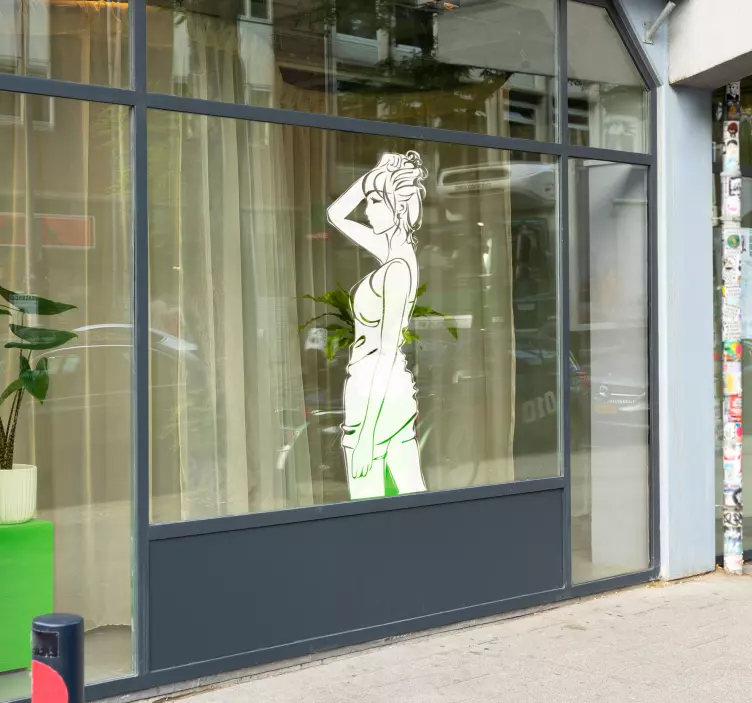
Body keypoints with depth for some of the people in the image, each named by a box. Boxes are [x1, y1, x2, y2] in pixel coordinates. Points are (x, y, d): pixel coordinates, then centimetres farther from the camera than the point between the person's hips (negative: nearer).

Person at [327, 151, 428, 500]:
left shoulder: (398, 268, -19)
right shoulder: (395, 249, 5)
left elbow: (387, 353, -20)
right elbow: (335, 215, 16)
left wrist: (367, 431, -18)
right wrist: (374, 175, 2)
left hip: (376, 394, -9)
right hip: (395, 390, 9)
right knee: (411, 492, 12)